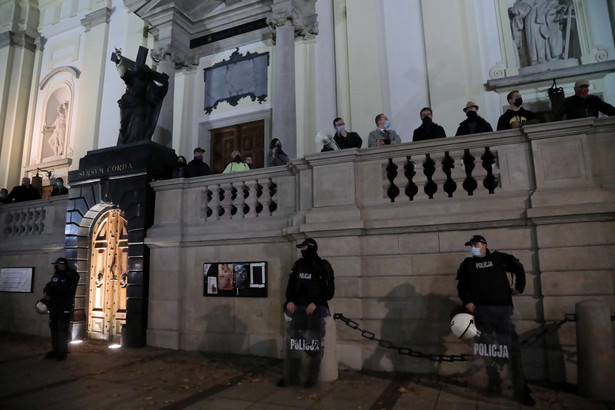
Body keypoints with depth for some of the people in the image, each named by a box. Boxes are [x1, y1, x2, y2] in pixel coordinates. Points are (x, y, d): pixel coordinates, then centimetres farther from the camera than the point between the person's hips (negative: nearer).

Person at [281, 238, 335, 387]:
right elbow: (290, 285, 12)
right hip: (298, 307, 4)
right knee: (292, 341, 5)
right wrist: (290, 301, -6)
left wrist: (315, 303, -18)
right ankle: (292, 377, 17)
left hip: (316, 308, -4)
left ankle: (312, 379, 15)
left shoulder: (323, 266, -4)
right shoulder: (298, 264, 10)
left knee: (314, 344, 1)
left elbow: (330, 291, -7)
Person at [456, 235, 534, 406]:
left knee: (512, 348, -4)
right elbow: (461, 285, 10)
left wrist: (519, 287, 13)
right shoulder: (467, 264, 13)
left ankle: (521, 390, 4)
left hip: (503, 309, -1)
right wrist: (466, 302, -4)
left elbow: (519, 268, 20)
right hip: (481, 312, 2)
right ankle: (494, 384, 15)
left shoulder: (498, 258, 10)